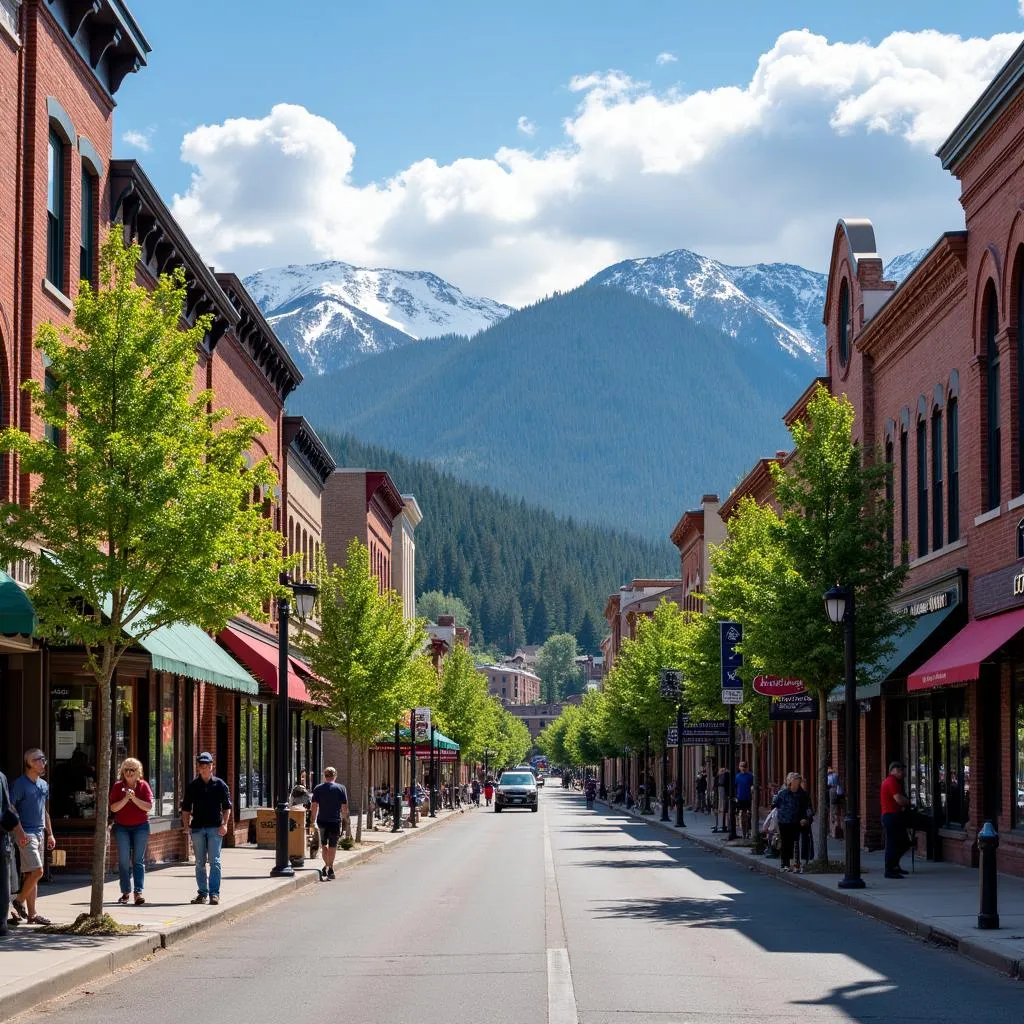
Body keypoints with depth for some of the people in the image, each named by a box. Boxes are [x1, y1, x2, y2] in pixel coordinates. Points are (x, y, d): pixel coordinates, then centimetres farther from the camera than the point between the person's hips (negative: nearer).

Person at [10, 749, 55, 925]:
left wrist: (50, 834, 20)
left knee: (32, 874, 8)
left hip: (39, 833, 8)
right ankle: (19, 900, 4)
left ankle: (31, 914, 9)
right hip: (26, 834, -8)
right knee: (36, 871, -15)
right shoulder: (20, 783, -9)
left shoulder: (43, 785, 15)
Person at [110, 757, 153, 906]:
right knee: (123, 861, 0)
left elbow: (148, 806, -7)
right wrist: (125, 799, -18)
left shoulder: (143, 785, 1)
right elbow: (113, 808, -4)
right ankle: (125, 892, 6)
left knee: (138, 860, -5)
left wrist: (134, 798, -18)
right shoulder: (118, 786, 3)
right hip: (122, 827, 1)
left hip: (140, 826, -1)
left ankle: (138, 892, -9)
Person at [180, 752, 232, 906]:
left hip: (215, 828, -3)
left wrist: (224, 824, -8)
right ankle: (203, 893, 14)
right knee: (200, 862, 7)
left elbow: (227, 806, 3)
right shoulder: (192, 786, 8)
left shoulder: (220, 784, 3)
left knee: (214, 861, -6)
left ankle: (214, 893, -5)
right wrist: (186, 825, -1)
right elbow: (186, 808, 10)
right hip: (197, 828, 3)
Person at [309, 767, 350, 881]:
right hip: (335, 820, -2)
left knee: (324, 844, 17)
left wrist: (312, 820, 5)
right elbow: (344, 807, -3)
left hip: (322, 820, 2)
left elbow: (314, 806, -1)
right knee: (332, 846, 2)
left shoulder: (318, 789, 2)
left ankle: (326, 865, 16)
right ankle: (330, 868, 0)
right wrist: (345, 821, 5)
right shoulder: (341, 788, -1)